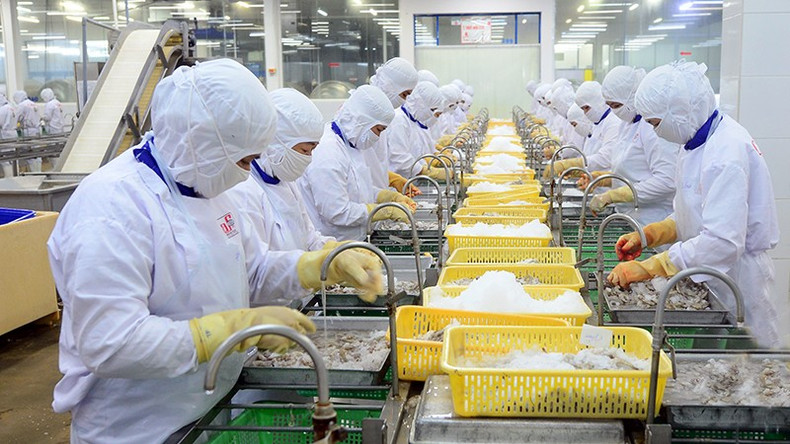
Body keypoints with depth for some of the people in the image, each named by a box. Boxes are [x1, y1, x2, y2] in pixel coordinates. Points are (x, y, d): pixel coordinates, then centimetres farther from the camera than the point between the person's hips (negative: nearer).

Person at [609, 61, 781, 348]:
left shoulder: (728, 151, -24)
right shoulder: (699, 141, 8)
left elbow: (723, 242, -30)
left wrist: (647, 268, -28)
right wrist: (648, 235, 2)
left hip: (733, 286, -9)